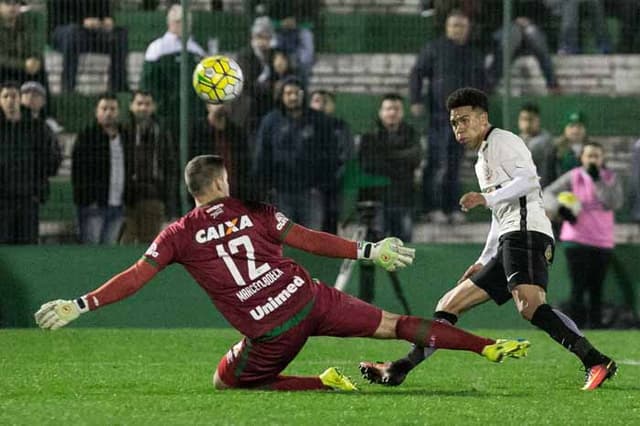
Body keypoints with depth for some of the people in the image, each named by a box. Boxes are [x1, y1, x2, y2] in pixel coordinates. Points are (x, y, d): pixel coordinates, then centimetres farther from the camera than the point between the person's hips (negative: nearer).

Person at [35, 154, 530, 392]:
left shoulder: (179, 235, 3)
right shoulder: (253, 212, 8)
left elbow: (135, 277, -2)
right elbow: (309, 239, 7)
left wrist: (80, 304, 1)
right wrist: (368, 251, 14)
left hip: (271, 331, -3)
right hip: (310, 300, 3)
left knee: (227, 382, 21)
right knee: (394, 325, 9)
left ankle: (323, 383, 1)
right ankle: (492, 346, 0)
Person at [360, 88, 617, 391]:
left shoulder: (502, 141, 4)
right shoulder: (483, 161, 32)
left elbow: (528, 180, -13)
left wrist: (488, 198, -20)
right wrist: (484, 261, 32)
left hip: (527, 231, -10)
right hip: (509, 245, 10)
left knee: (529, 305, -32)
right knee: (449, 305, 11)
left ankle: (597, 362, -40)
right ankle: (399, 370, 13)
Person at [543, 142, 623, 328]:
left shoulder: (610, 178, 4)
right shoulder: (572, 177, 0)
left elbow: (615, 203, -11)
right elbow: (549, 193, -5)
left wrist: (597, 181, -16)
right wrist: (560, 208, -24)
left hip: (603, 242, 2)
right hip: (577, 240, -2)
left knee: (596, 289, 8)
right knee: (578, 288, -9)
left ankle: (596, 326, 14)